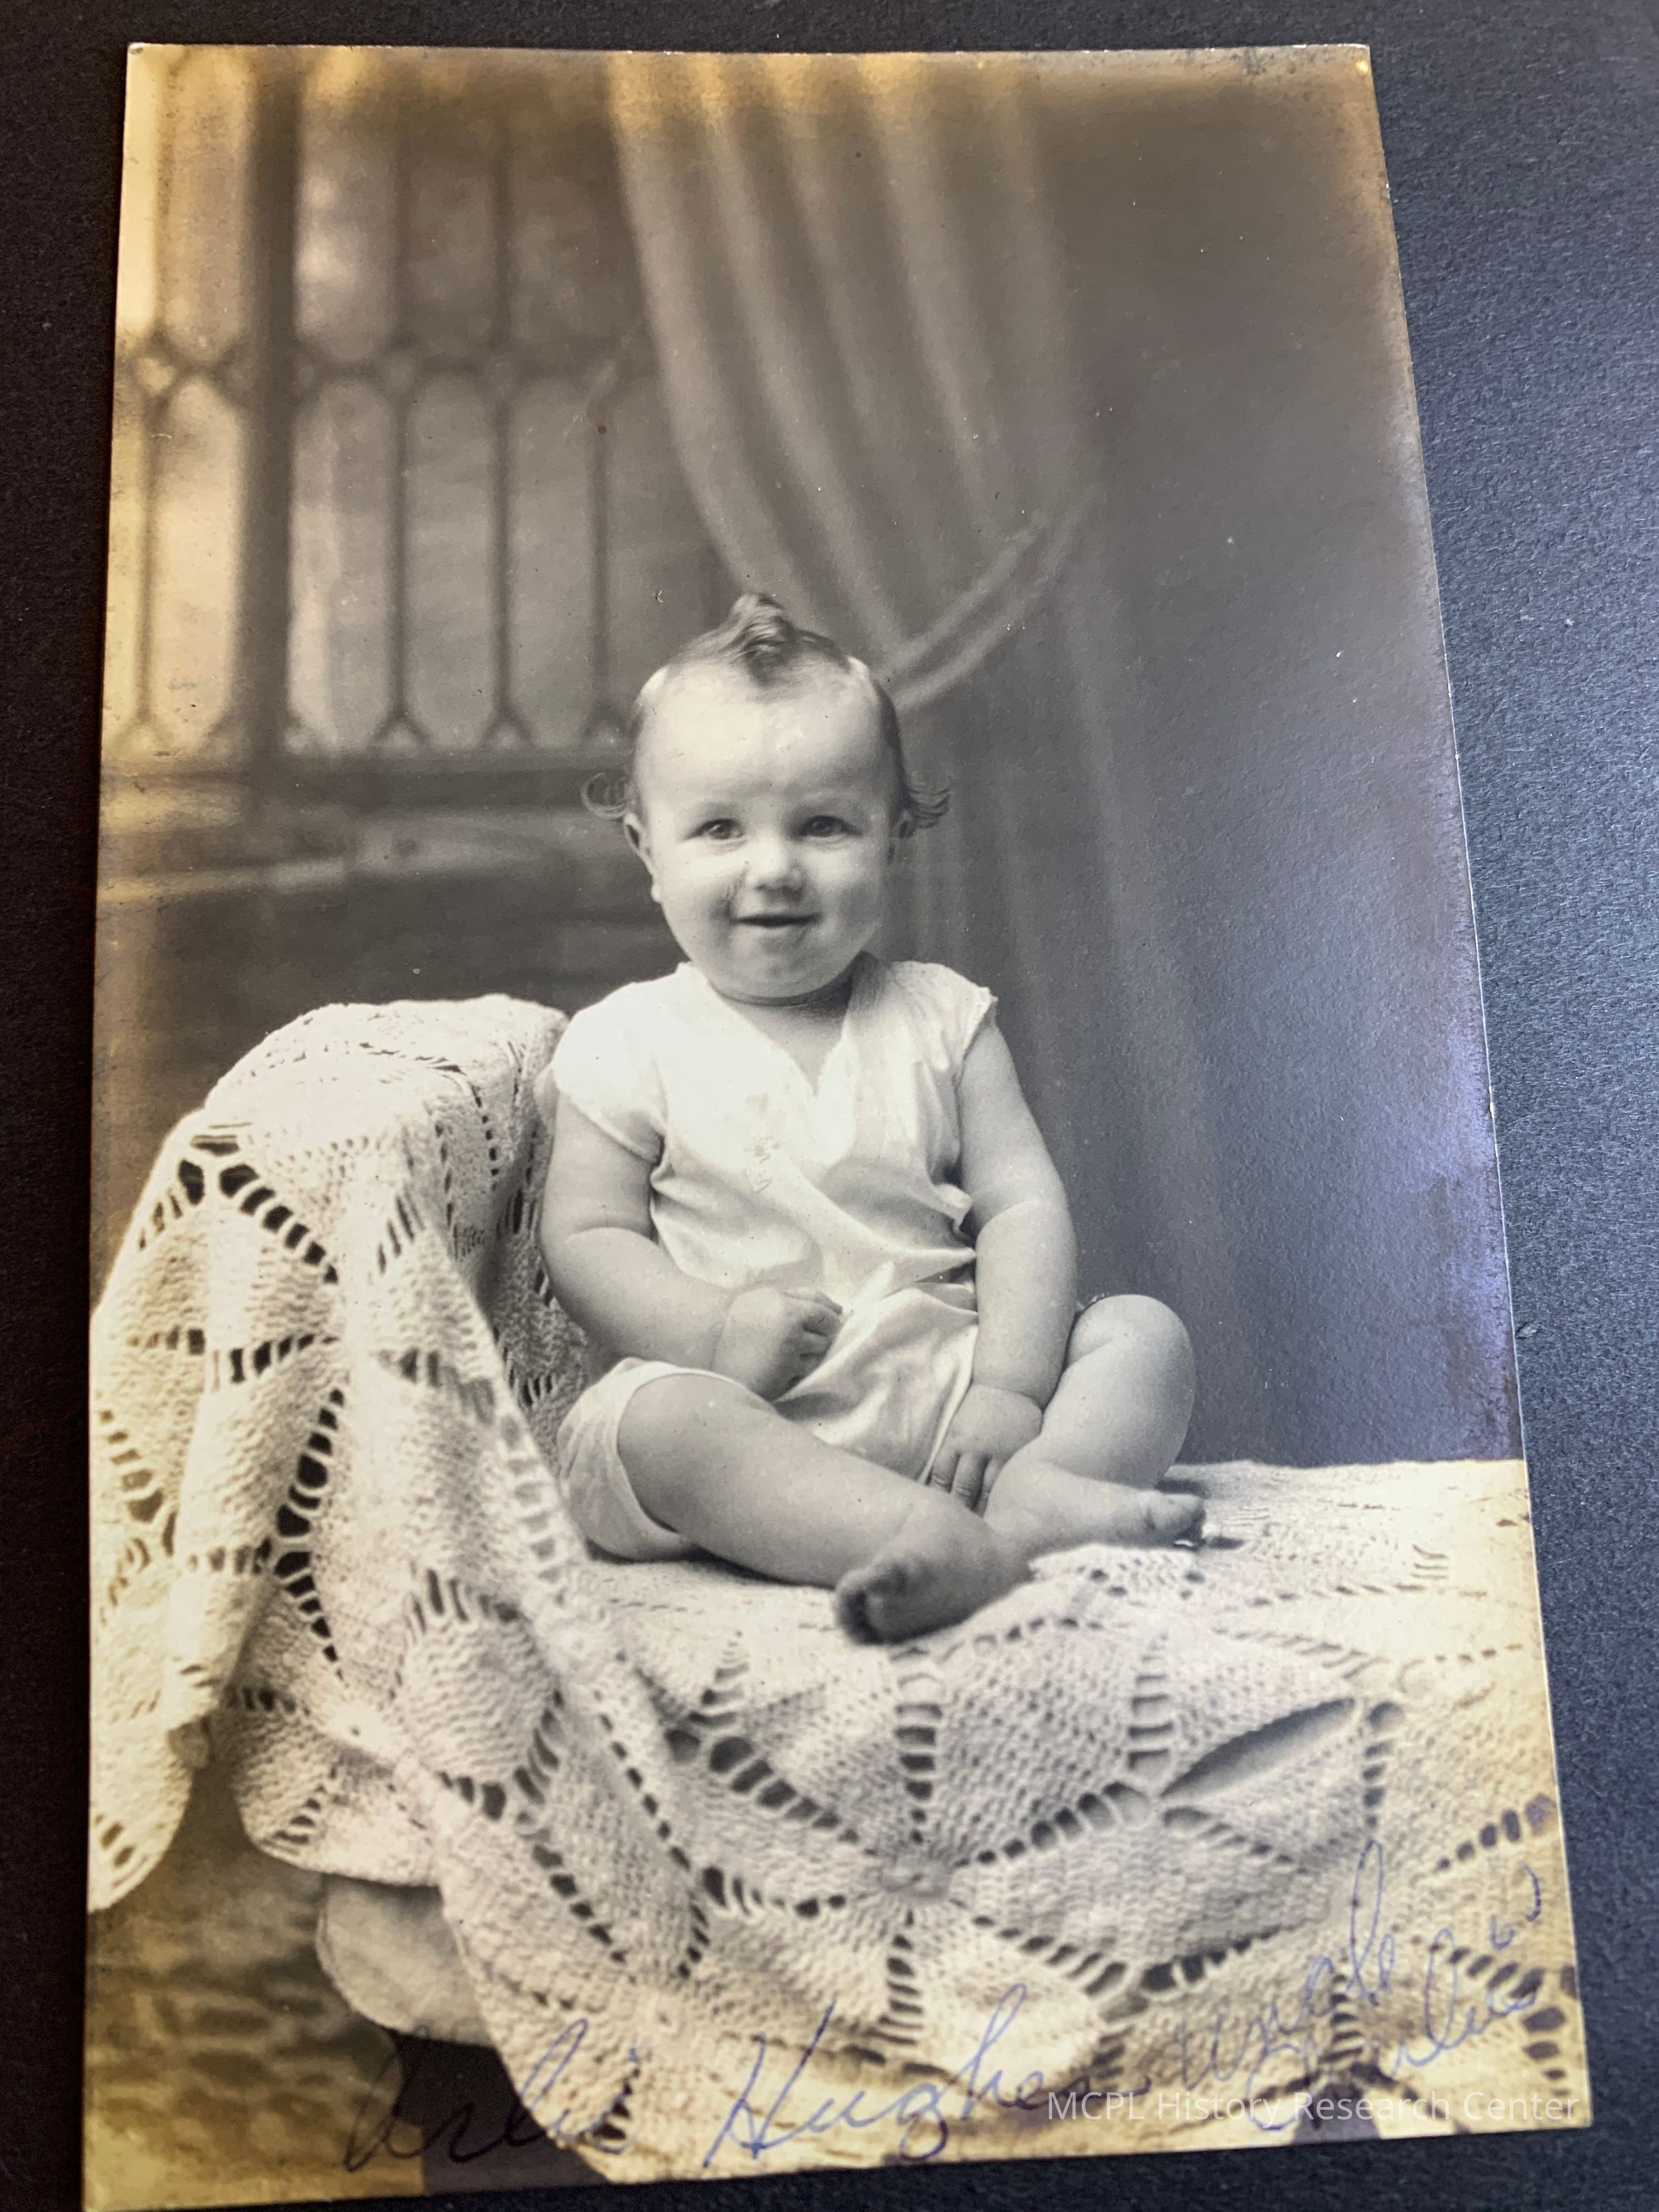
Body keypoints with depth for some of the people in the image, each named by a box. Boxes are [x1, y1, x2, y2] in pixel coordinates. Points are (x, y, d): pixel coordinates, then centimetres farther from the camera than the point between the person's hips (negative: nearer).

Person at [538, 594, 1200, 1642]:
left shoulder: (941, 1018, 7)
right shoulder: (630, 1044, 3)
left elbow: (1023, 1204, 2)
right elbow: (587, 1234, 1)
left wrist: (1010, 1389, -12)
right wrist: (713, 1330, -18)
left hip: (948, 1380, 3)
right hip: (751, 1410, -2)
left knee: (1146, 1332, -11)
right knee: (651, 1419, -33)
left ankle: (1031, 1487, -37)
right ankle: (969, 1543, -42)